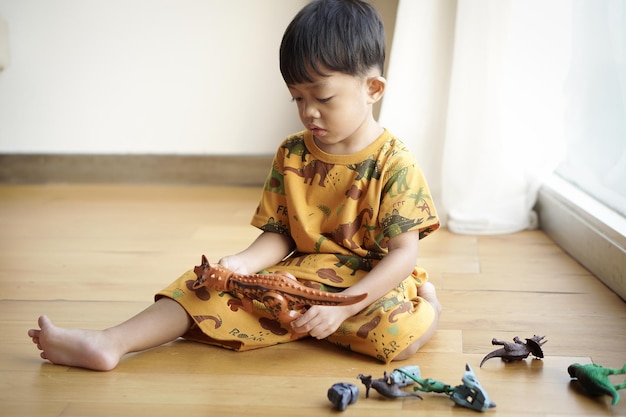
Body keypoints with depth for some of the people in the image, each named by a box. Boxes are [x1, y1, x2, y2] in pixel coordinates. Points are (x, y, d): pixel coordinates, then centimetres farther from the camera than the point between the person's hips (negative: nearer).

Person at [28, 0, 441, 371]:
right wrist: (242, 263, -18)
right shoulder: (292, 155, 3)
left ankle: (426, 301, 0)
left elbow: (403, 253, -15)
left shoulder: (394, 164, -13)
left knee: (402, 331, -35)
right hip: (302, 274, 4)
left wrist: (341, 306, -26)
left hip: (371, 284, -4)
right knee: (214, 285, -13)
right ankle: (108, 343, -15)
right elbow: (279, 234, 4)